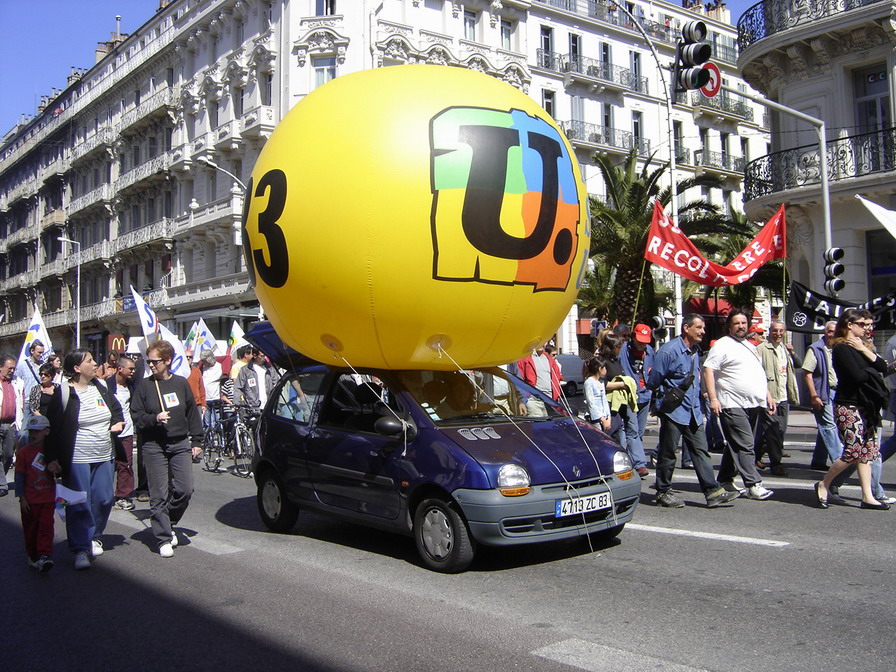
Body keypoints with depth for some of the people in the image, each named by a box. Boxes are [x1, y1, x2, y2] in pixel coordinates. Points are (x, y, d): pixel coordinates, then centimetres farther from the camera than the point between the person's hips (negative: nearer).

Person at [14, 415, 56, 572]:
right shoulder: (23, 452, -5)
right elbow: (19, 476, -4)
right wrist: (21, 497, -6)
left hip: (48, 498, 1)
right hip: (30, 499, -1)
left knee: (46, 526, -8)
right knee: (31, 529, 9)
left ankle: (44, 556, -9)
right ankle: (33, 556, 22)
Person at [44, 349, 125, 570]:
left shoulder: (101, 387, 8)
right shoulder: (63, 393, -9)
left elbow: (117, 409, 24)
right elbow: (52, 427, -8)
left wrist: (117, 424, 2)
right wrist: (52, 458, -13)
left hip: (104, 457, 6)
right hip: (77, 459, -5)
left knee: (104, 500, 9)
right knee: (79, 505, -5)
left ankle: (93, 537, 29)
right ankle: (81, 549, 2)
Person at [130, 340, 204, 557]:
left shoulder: (181, 383, 6)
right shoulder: (144, 386, 1)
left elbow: (192, 413, 11)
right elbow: (136, 416, 1)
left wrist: (196, 441, 8)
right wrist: (155, 419, -18)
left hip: (180, 444, 2)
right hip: (154, 447, -2)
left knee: (185, 489, -3)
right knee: (159, 496, -1)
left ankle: (168, 524, 22)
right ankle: (164, 539, 9)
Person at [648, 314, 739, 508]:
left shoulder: (695, 352, 13)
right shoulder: (669, 351, -15)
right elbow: (653, 382, -12)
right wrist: (669, 394, -8)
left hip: (693, 412, 8)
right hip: (673, 411, -8)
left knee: (701, 452, 5)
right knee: (667, 454, 3)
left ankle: (713, 492, 5)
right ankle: (663, 492, 15)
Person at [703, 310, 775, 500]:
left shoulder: (750, 346, 20)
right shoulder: (722, 345, -6)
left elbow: (759, 374, 27)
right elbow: (708, 370, -14)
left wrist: (768, 397, 20)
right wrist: (713, 399, -21)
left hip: (753, 405, 8)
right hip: (733, 405, -8)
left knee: (737, 446, 13)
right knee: (745, 446, -11)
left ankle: (725, 481, 22)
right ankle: (753, 485, -9)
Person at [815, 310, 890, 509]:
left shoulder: (862, 346, 17)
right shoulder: (842, 348, -10)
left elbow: (883, 367, 4)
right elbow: (856, 376, -21)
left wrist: (865, 350, -7)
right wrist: (872, 371, -1)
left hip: (866, 406, 9)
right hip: (849, 406, -9)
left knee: (867, 451, 6)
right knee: (854, 451, -11)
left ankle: (867, 497, 9)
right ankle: (823, 485, 6)